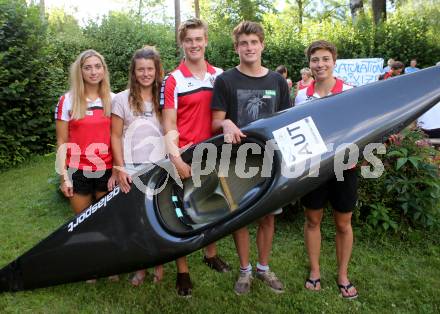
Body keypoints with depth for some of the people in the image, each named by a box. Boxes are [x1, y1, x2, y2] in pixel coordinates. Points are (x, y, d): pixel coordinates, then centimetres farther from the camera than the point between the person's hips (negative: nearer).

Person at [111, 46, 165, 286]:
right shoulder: (122, 99, 3)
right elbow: (115, 136, 2)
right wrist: (120, 169, -5)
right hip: (131, 170, -1)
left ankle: (159, 264, 21)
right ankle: (140, 267, 19)